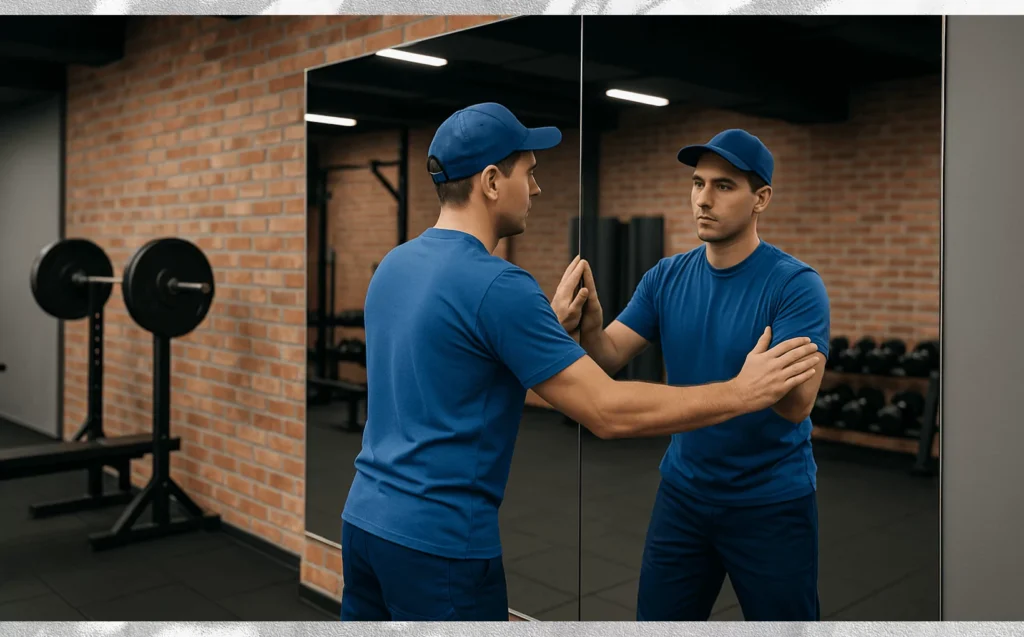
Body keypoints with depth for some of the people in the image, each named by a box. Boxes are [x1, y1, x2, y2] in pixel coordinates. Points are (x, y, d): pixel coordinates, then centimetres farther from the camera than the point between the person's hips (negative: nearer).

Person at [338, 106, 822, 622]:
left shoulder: (394, 266, 6)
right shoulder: (497, 287, -22)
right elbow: (609, 412, -22)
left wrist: (549, 325, 18)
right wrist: (743, 392, -13)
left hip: (366, 519, 9)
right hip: (440, 542, -9)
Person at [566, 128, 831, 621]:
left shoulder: (796, 284, -16)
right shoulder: (666, 277, -2)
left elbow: (798, 403, -25)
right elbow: (609, 359, -8)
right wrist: (589, 326, -30)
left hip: (772, 503, -4)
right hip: (683, 493, 4)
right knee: (657, 618, 14)